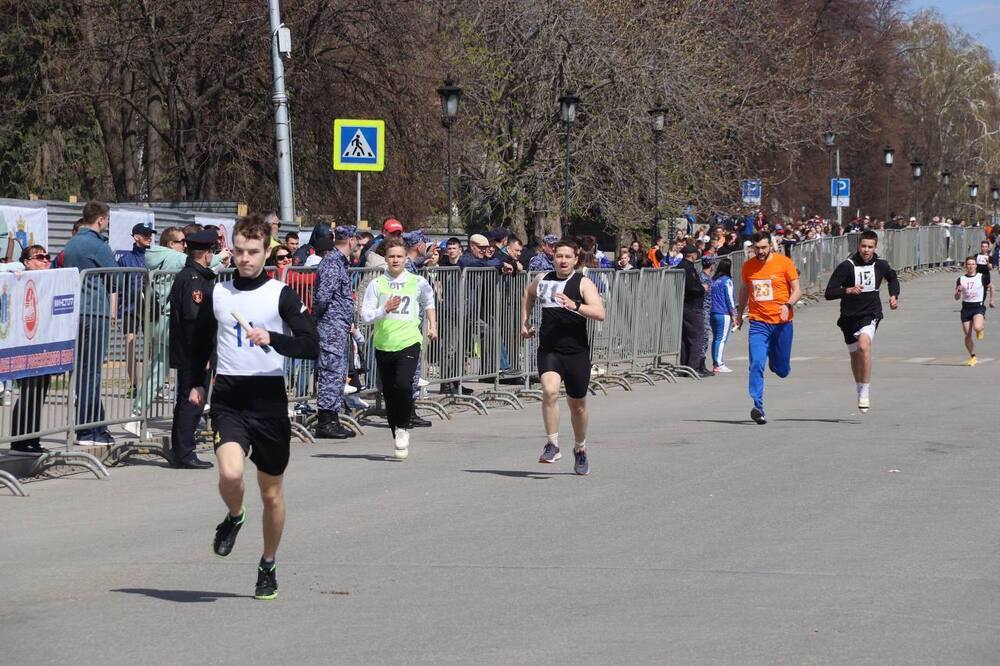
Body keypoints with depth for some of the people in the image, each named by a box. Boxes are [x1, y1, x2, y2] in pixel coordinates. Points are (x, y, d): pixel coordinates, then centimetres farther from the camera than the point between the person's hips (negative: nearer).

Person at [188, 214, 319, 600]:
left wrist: (272, 339, -25)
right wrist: (197, 382, 20)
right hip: (228, 398, 1)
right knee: (230, 474, -24)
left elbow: (311, 346, -11)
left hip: (268, 399, -1)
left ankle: (268, 567, 27)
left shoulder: (282, 295, -2)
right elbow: (202, 341, 26)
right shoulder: (217, 293, 8)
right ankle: (234, 517, 10)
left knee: (271, 493, 8)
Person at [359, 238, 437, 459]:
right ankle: (398, 439, 20)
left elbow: (429, 302, 26)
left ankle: (403, 429, -3)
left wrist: (432, 325, 21)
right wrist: (385, 310, -16)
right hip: (383, 346, 2)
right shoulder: (376, 284, 3)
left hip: (409, 343, -2)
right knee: (389, 394, 6)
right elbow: (365, 317, -2)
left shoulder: (417, 283, 4)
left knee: (403, 385, -23)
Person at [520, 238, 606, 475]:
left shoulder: (583, 284, -4)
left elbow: (600, 313, -19)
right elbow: (528, 294, 32)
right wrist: (525, 322, 24)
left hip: (577, 351, -1)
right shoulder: (542, 280, 8)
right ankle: (552, 445, -18)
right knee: (549, 391, -25)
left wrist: (575, 306, -33)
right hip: (548, 349, 1)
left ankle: (580, 449, 34)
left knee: (577, 405, 11)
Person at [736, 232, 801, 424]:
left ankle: (776, 362, 45)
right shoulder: (748, 266, 5)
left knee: (781, 370, 8)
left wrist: (788, 305, -20)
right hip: (758, 322, 1)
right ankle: (758, 406, -16)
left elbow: (797, 290, -2)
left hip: (782, 322, -1)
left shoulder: (784, 263, -4)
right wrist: (740, 313, 23)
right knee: (756, 364, -16)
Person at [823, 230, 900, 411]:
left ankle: (865, 392, -23)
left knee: (864, 345, -28)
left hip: (871, 314, -1)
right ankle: (860, 390, 40)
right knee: (855, 355, 14)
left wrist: (894, 296, 8)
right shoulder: (846, 266, -10)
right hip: (849, 316, 1)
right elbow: (829, 293, -14)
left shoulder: (881, 265, 0)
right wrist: (848, 290, -30)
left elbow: (893, 279, 24)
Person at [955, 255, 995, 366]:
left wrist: (991, 301, 20)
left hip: (979, 307, -3)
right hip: (966, 308, 3)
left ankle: (981, 328, 9)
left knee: (977, 328, -29)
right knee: (967, 335, 2)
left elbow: (991, 287, 16)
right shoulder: (961, 279, 3)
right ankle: (972, 357, 19)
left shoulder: (982, 277, -3)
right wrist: (958, 292, -15)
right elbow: (957, 298, 6)